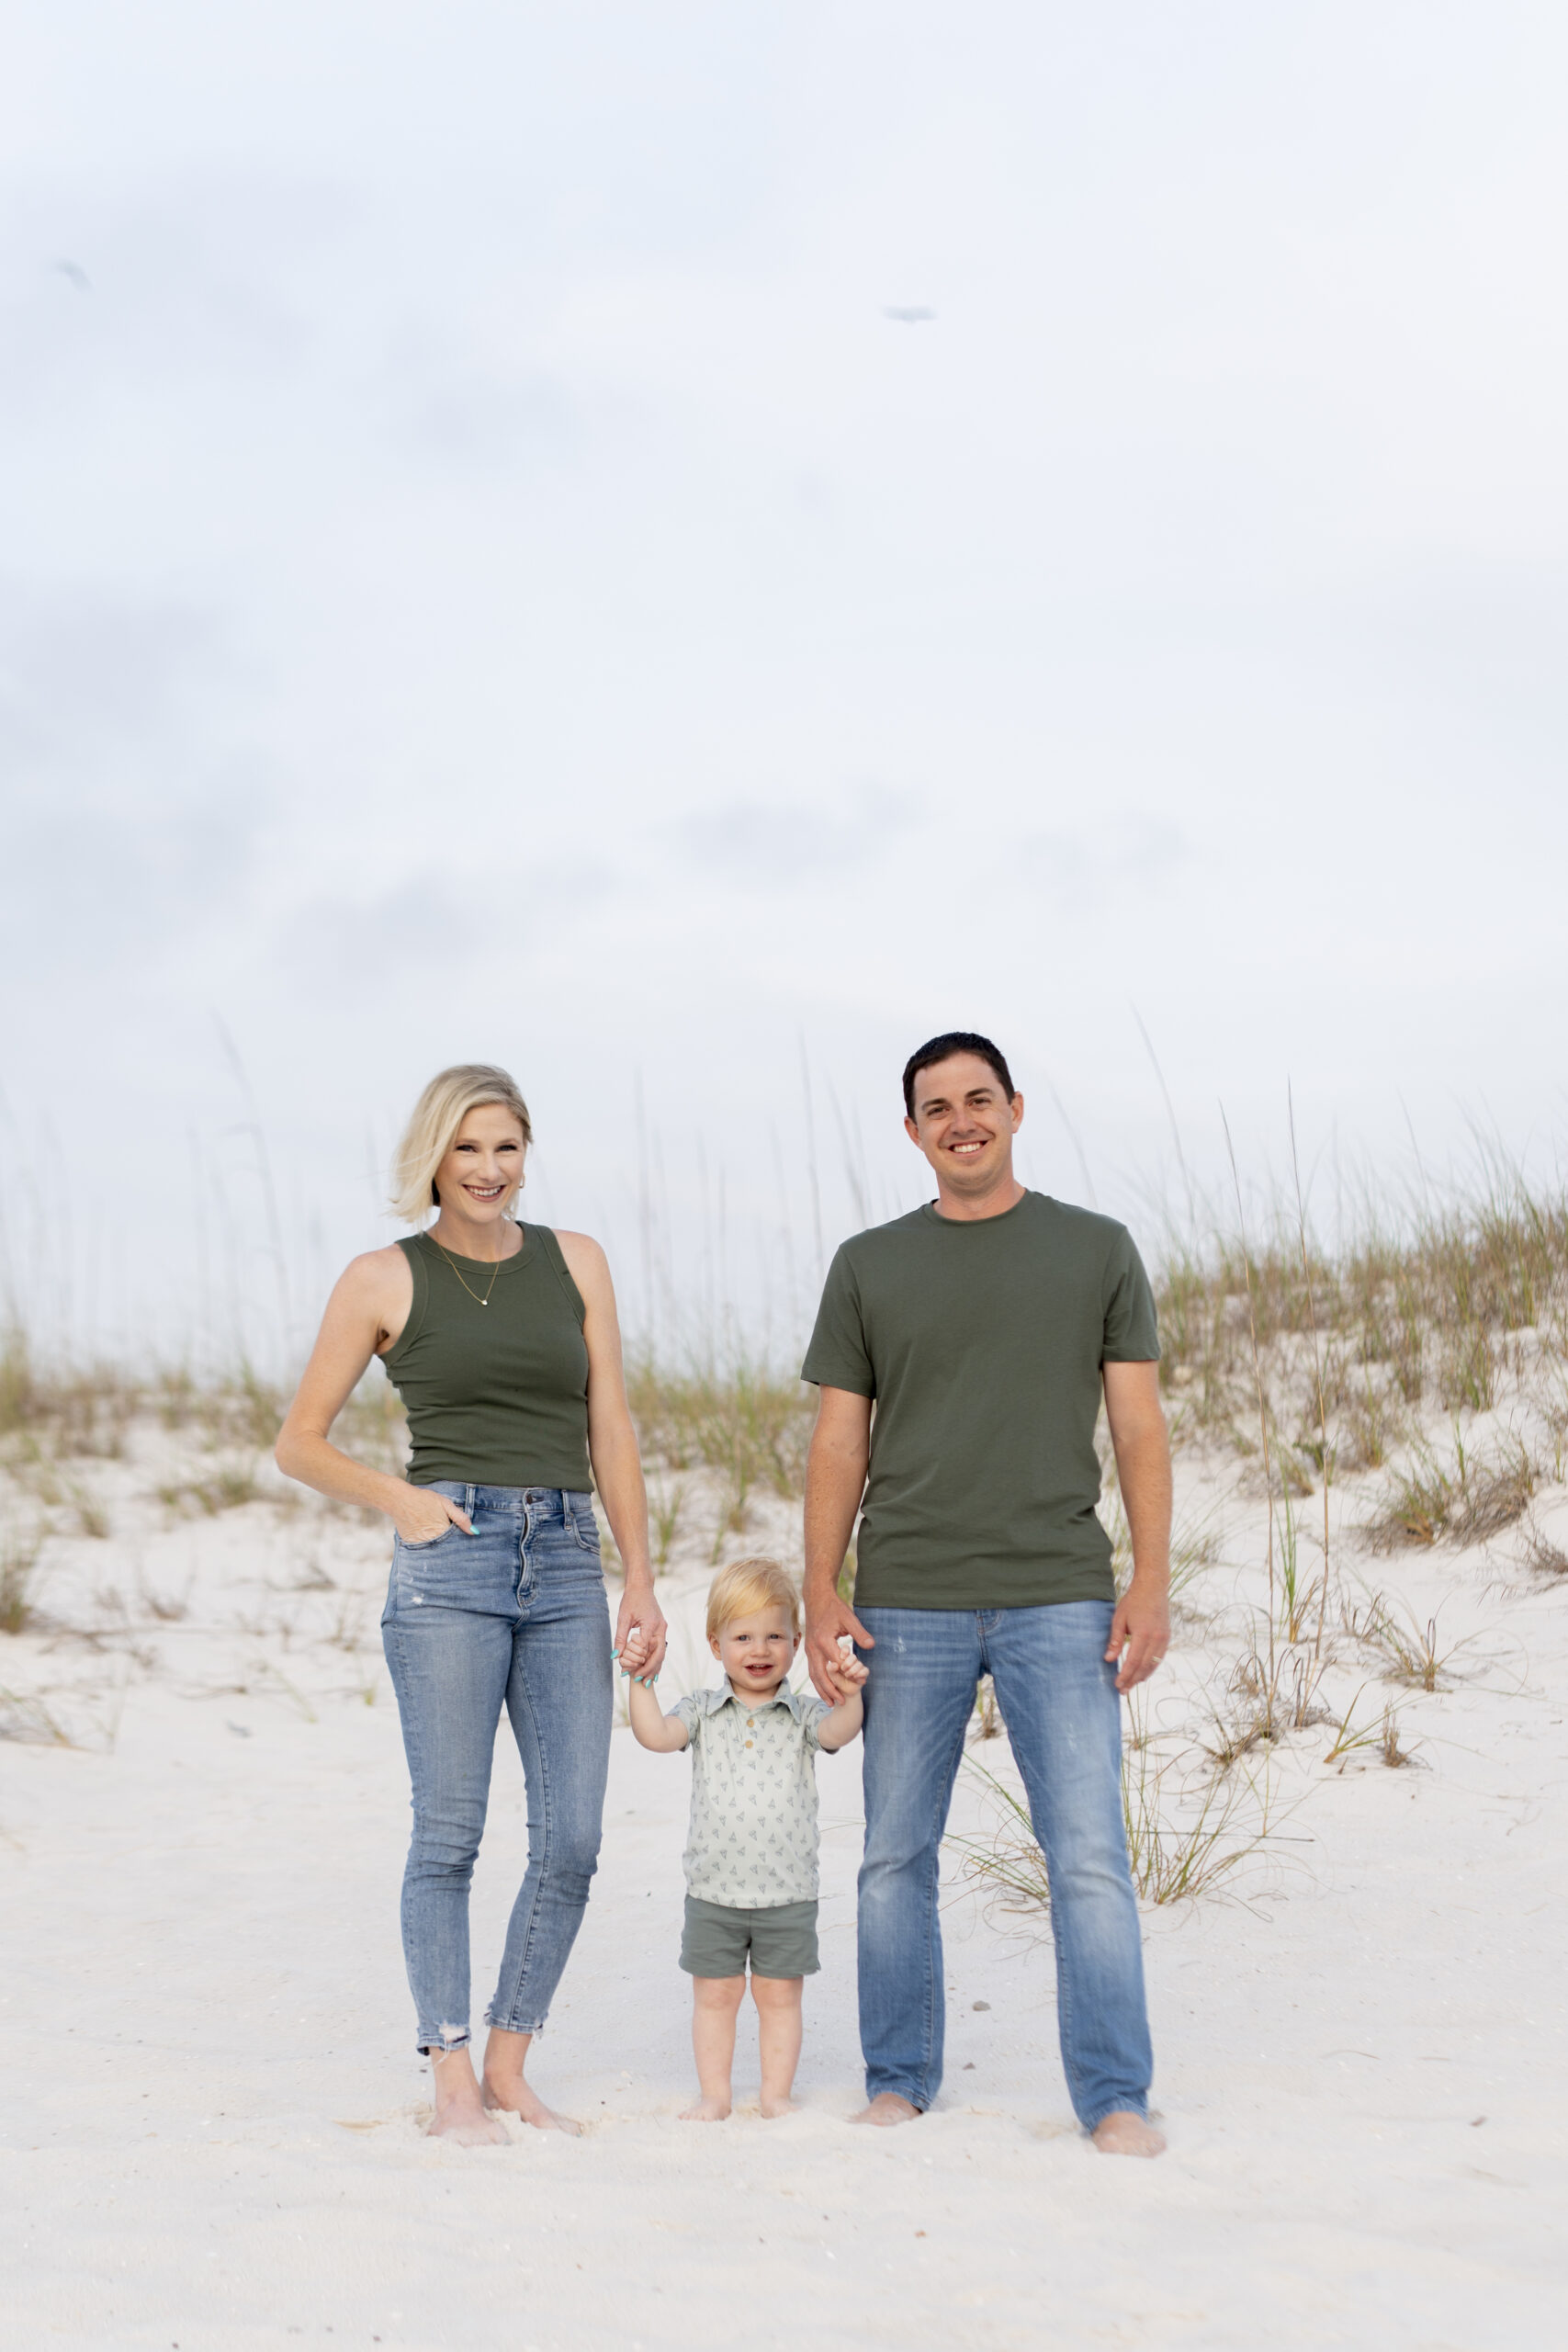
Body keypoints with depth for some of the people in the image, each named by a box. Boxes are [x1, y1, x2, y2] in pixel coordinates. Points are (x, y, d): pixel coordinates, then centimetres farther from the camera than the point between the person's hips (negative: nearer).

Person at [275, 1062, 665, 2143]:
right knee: (451, 1832, -2)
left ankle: (509, 2067, 16)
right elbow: (300, 1443, 8)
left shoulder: (575, 1261, 11)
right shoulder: (384, 1280, 3)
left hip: (566, 1567, 3)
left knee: (571, 1840, 1)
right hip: (450, 1566, -3)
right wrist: (402, 1499, -7)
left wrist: (642, 1583, 5)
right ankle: (453, 2082, 10)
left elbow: (612, 1432, 10)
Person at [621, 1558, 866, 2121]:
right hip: (713, 1887, 1)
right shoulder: (703, 1711, 5)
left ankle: (776, 2094, 18)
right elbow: (655, 1735, -7)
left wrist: (849, 1696, -34)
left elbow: (838, 1732, -16)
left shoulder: (802, 1715, 1)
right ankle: (714, 2095, 19)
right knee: (714, 1993, 8)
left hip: (787, 1890, -1)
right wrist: (641, 1681, -17)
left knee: (779, 1994, 7)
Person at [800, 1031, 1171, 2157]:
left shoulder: (1097, 1250, 8)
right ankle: (899, 2083, 20)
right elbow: (840, 1441, 9)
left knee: (1090, 1856, -5)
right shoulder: (868, 1266, 10)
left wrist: (1152, 1581, -4)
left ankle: (1116, 2097, 4)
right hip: (908, 1606, 1)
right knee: (896, 1856, 7)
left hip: (1059, 1600, -1)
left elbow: (1139, 1428, 5)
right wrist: (822, 1594, -1)